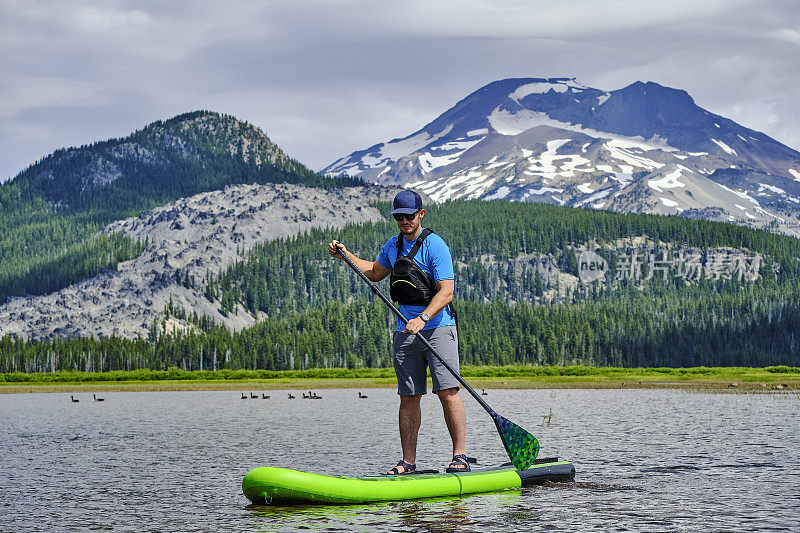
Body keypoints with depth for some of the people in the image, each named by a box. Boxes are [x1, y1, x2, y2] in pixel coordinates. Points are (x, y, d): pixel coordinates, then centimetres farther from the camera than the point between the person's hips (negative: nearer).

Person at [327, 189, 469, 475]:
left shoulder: (434, 246, -10)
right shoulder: (393, 246, 12)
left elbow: (446, 292, -16)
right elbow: (375, 272, 32)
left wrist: (423, 318, -28)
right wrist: (346, 255, 21)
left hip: (438, 326, -6)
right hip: (405, 331, 6)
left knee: (447, 392, -14)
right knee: (408, 397, 4)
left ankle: (460, 455, -11)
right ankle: (408, 461, 8)